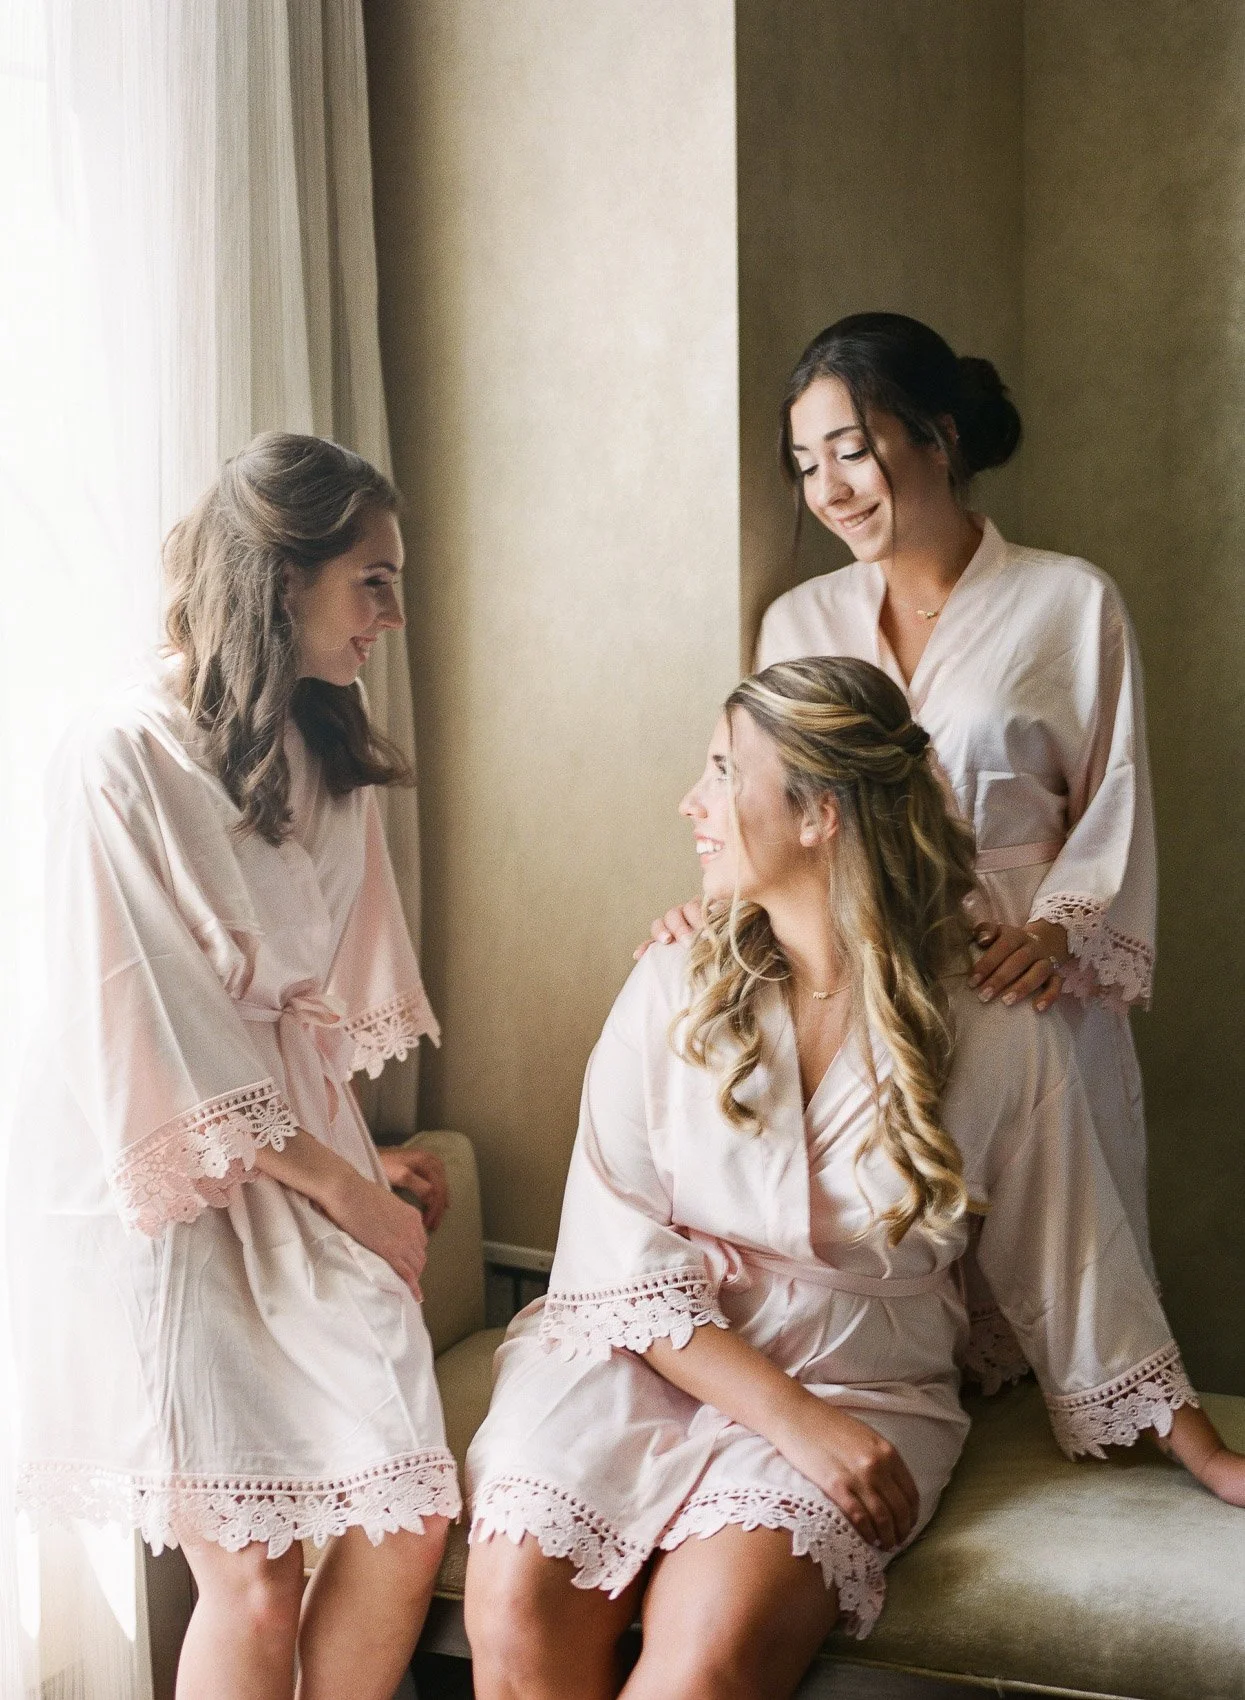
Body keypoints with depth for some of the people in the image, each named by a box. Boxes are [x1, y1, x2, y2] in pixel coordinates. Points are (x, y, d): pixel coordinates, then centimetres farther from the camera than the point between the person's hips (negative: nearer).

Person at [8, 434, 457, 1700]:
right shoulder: (119, 762, -16)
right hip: (161, 1200, -6)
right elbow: (150, 1050, -15)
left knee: (408, 1525, -4)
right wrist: (339, 1190, -9)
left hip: (298, 1161, 7)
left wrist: (357, 1158, 4)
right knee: (255, 1584, -5)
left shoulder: (323, 752, 8)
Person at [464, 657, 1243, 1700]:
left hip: (857, 1382, -1)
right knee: (516, 1609, -25)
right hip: (647, 1355, 2)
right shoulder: (676, 989, 0)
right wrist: (791, 1417, -16)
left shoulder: (999, 1033, -3)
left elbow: (1071, 1272, 7)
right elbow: (620, 1245, -5)